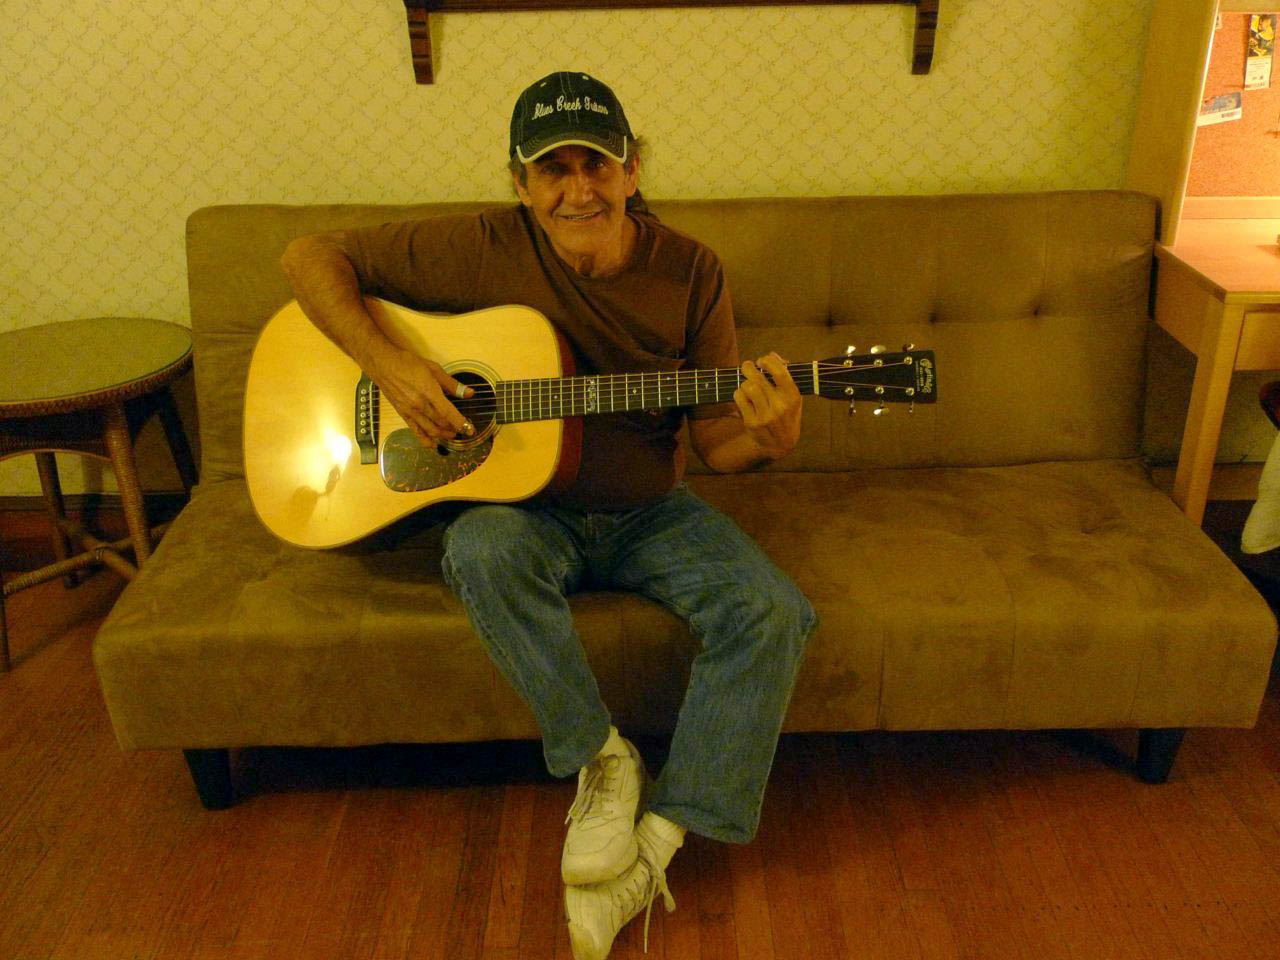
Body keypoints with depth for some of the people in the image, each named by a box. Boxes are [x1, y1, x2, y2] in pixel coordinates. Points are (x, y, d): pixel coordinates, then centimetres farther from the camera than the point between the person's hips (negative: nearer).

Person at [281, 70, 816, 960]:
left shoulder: (690, 273, -6)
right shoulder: (484, 250, -11)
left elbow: (714, 439, -3)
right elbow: (312, 256, -6)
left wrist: (766, 438, -27)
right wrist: (388, 364, -21)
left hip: (648, 512, 2)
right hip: (525, 507, -1)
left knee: (772, 612, -22)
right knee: (483, 549, -36)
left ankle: (658, 841, -10)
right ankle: (602, 759, -13)